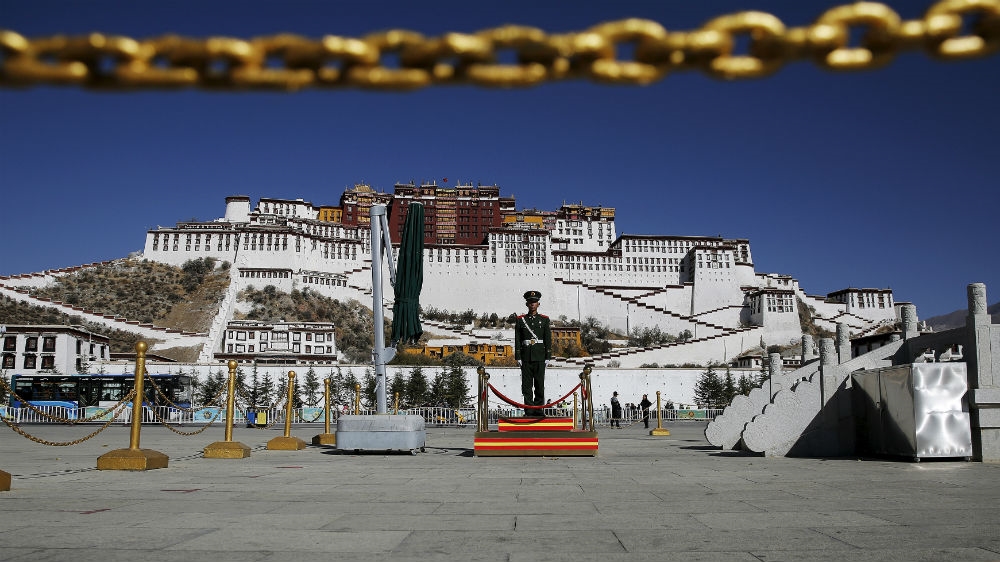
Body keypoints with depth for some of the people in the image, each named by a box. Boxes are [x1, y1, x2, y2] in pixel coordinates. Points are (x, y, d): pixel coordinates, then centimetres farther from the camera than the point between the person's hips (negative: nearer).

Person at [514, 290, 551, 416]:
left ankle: (538, 408, 8)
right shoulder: (520, 320, 7)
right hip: (526, 357, 0)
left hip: (540, 357, 0)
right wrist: (518, 357, -1)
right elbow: (517, 340, 5)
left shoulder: (544, 319, 8)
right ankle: (529, 410, 5)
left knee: (540, 384, 1)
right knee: (527, 384, 1)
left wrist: (548, 357, -1)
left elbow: (548, 339, 6)